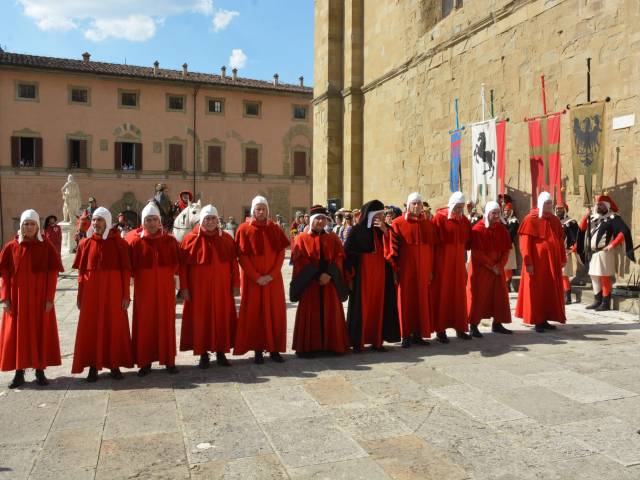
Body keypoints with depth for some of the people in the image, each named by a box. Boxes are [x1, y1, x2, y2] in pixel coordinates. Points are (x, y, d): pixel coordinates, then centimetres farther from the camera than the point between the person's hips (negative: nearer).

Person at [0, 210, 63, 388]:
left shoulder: (46, 246, -3)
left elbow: (53, 273, -4)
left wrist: (50, 298, -9)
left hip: (40, 296, -1)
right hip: (18, 296, 1)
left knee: (41, 331, 5)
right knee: (17, 332, 5)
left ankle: (40, 370, 17)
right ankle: (19, 372, 17)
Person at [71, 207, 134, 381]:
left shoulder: (119, 243, -3)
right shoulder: (86, 243, 2)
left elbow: (126, 270, -3)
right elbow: (81, 271, 4)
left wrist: (126, 295, -6)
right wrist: (80, 295, 2)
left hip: (113, 291, -1)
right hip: (91, 292, 2)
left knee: (114, 327, 6)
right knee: (91, 328, 5)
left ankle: (114, 365, 19)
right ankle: (93, 366, 17)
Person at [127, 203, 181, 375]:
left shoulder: (169, 240, 0)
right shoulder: (135, 241, -4)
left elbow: (176, 262, 8)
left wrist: (168, 275, -1)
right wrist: (138, 276, -8)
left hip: (165, 287, 1)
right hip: (143, 288, -1)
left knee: (166, 322, 7)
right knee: (144, 324, 5)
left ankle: (169, 360, 18)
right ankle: (145, 362, 15)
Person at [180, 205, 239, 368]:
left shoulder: (226, 238, 3)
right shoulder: (190, 238, -3)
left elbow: (234, 262, 5)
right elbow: (182, 265, -3)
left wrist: (236, 284, 1)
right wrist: (184, 287, -7)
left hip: (222, 288, 2)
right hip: (199, 289, -2)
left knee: (222, 319, 7)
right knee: (201, 320, 3)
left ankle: (221, 353, 21)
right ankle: (203, 354, 16)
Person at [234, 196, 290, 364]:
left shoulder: (275, 229, 5)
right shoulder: (244, 229, -3)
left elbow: (281, 253, 2)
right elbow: (242, 256, -7)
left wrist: (271, 274, -10)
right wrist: (256, 277, -14)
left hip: (273, 278, 3)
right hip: (252, 279, -2)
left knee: (275, 312, 3)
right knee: (254, 313, 1)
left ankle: (274, 349, 12)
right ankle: (258, 350, 9)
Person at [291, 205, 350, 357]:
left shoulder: (333, 238, 10)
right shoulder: (303, 238, 2)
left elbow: (339, 257, 1)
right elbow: (300, 260, -7)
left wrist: (329, 274, -15)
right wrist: (317, 276, -16)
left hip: (330, 282, 3)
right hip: (310, 283, -3)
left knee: (330, 314, 5)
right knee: (310, 315, -2)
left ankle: (331, 345, 13)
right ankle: (307, 347, 4)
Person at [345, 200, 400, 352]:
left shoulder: (384, 229, 7)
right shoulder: (357, 230, -5)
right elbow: (348, 252, -5)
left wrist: (385, 231, -14)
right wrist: (351, 274, -9)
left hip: (381, 273, 4)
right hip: (363, 273, -4)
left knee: (379, 306, 4)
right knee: (362, 307, -2)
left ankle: (377, 341, 12)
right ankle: (358, 342, 5)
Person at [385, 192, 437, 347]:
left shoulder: (428, 224, 8)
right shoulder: (398, 223, -4)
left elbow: (432, 247, 10)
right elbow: (392, 247, -6)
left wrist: (431, 269, 5)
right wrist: (394, 269, -10)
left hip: (423, 269, 4)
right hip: (405, 269, -4)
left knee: (422, 301, 7)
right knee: (406, 301, 1)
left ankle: (417, 334, 17)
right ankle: (406, 336, 8)